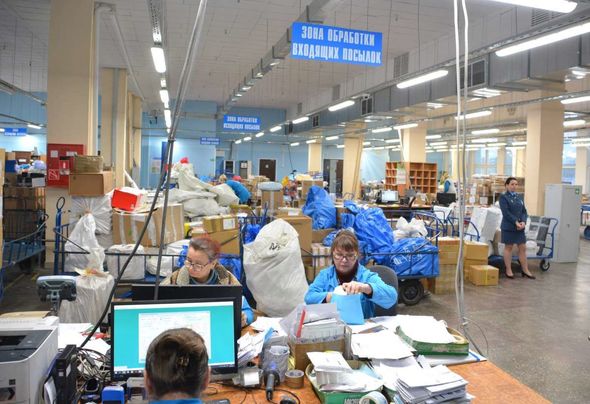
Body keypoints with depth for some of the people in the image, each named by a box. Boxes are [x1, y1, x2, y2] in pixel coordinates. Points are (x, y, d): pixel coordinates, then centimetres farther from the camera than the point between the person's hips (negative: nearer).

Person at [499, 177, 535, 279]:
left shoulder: (519, 198, 13)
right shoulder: (503, 197, -5)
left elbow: (524, 211, 8)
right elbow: (506, 212, -14)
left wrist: (523, 222, -9)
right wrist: (516, 222, -20)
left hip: (520, 227, 6)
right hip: (508, 227, -6)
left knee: (522, 248, 8)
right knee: (508, 247, 3)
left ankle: (525, 270, 16)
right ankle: (508, 270, 11)